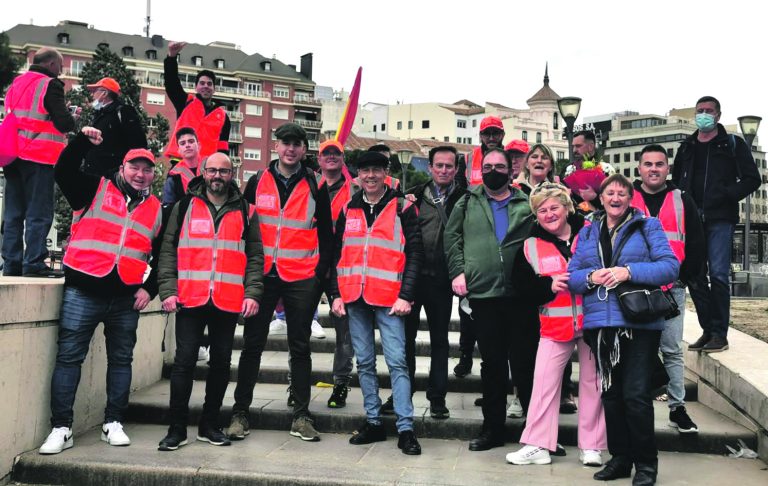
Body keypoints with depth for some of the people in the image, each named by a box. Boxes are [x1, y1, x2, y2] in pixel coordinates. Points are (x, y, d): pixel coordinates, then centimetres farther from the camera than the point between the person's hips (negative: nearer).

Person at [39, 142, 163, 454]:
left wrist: (150, 289, 5)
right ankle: (61, 428, 6)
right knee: (68, 356, -1)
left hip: (126, 298, 3)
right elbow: (64, 172, -9)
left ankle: (113, 423, 20)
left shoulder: (156, 209, 11)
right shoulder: (96, 190, 6)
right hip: (83, 291, -2)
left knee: (121, 360, 8)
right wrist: (84, 142, -19)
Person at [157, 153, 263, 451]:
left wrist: (252, 293, -4)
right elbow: (168, 250, 5)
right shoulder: (185, 206, 8)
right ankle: (177, 429, 10)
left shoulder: (244, 211, 10)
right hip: (190, 300, -1)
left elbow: (255, 256, 8)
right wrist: (168, 290, -5)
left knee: (221, 363, 8)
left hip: (229, 302, 1)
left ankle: (209, 426, 21)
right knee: (184, 361, -1)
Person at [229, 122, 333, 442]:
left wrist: (320, 274, -2)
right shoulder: (257, 182, 6)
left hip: (301, 278, -1)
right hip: (262, 275, 1)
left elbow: (325, 234, 5)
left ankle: (301, 415, 14)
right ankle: (240, 412, 15)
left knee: (300, 346, 6)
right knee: (252, 344, 6)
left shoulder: (315, 186, 4)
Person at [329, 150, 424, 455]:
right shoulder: (348, 210, 12)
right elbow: (337, 254, 15)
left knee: (397, 361, -7)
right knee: (364, 362, 10)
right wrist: (336, 294, 7)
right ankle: (373, 422, 19)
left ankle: (405, 428, -3)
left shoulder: (402, 209, 0)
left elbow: (414, 254, -4)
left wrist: (406, 296, -11)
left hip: (389, 299, -4)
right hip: (354, 298, 5)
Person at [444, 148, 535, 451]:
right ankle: (493, 428, 18)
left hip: (520, 294, -1)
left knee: (525, 362, 3)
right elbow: (451, 237, 9)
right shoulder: (468, 203, 13)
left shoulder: (526, 205, 10)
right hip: (482, 293, 1)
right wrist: (458, 271, -3)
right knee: (492, 363, 8)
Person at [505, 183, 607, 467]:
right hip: (555, 324, 1)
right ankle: (537, 445, 8)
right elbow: (522, 286, 0)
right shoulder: (531, 246, 3)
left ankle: (591, 446, 18)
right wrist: (549, 286, -14)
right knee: (544, 382, -1)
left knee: (592, 382, 6)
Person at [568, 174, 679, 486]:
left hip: (640, 323, -4)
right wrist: (590, 277, -12)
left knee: (636, 395, -6)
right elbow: (571, 275, 10)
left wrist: (629, 271, -18)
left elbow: (670, 266, -7)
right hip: (600, 323, 4)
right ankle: (620, 458, 24)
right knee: (610, 393, 11)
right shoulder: (587, 233, 14)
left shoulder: (647, 226, 3)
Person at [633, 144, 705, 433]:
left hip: (671, 289, 1)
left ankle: (677, 408, 12)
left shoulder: (682, 200, 8)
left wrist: (684, 276, -2)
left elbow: (696, 244, 7)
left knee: (672, 350, 4)